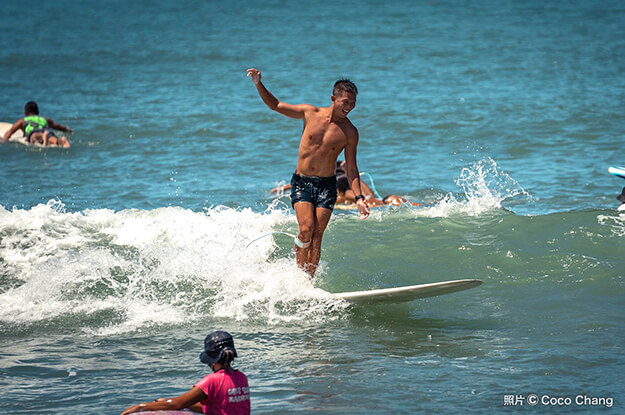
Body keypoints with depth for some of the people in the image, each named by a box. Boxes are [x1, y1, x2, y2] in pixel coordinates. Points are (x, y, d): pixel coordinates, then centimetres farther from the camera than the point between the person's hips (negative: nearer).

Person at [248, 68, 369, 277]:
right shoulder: (310, 113, -4)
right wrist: (259, 84, -7)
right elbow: (275, 105, 6)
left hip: (326, 185, 0)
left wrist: (359, 198, -7)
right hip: (301, 182, 0)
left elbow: (351, 169, 2)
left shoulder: (349, 132, -4)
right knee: (306, 229, -17)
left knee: (317, 236, -7)